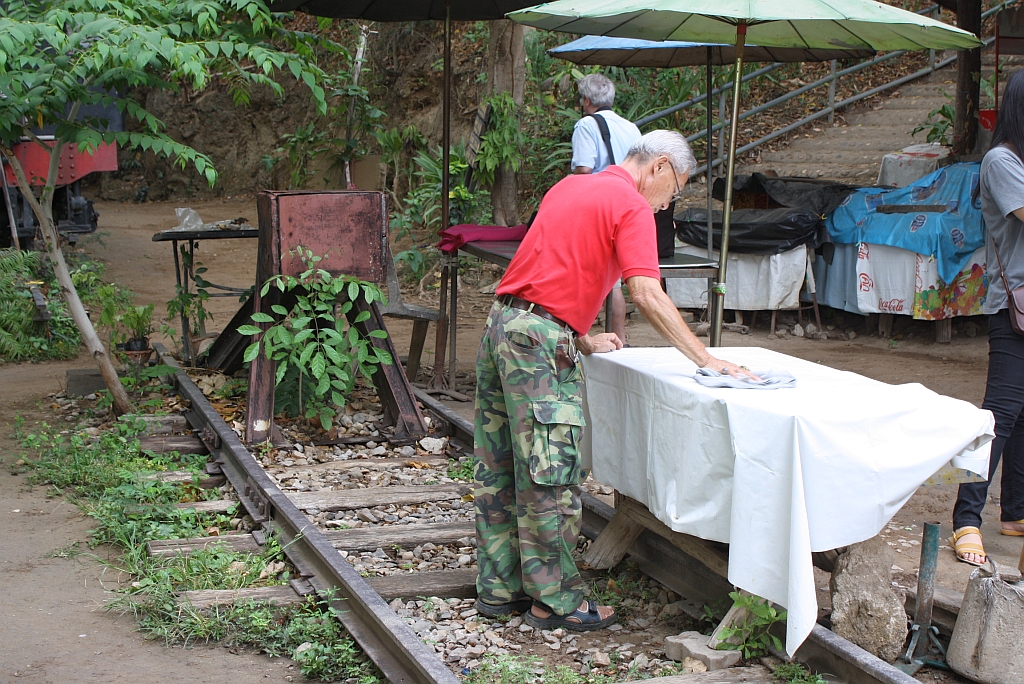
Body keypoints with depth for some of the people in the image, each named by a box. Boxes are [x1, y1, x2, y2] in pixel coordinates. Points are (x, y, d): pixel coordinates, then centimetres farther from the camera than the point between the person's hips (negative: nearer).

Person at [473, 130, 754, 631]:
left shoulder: (570, 186, 20)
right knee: (550, 476, -2)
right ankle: (555, 600, 6)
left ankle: (499, 589, 23)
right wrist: (706, 360, -14)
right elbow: (647, 296, -17)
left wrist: (583, 340, 21)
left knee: (499, 471, 14)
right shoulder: (632, 206, -6)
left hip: (502, 322, 9)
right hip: (541, 339, -9)